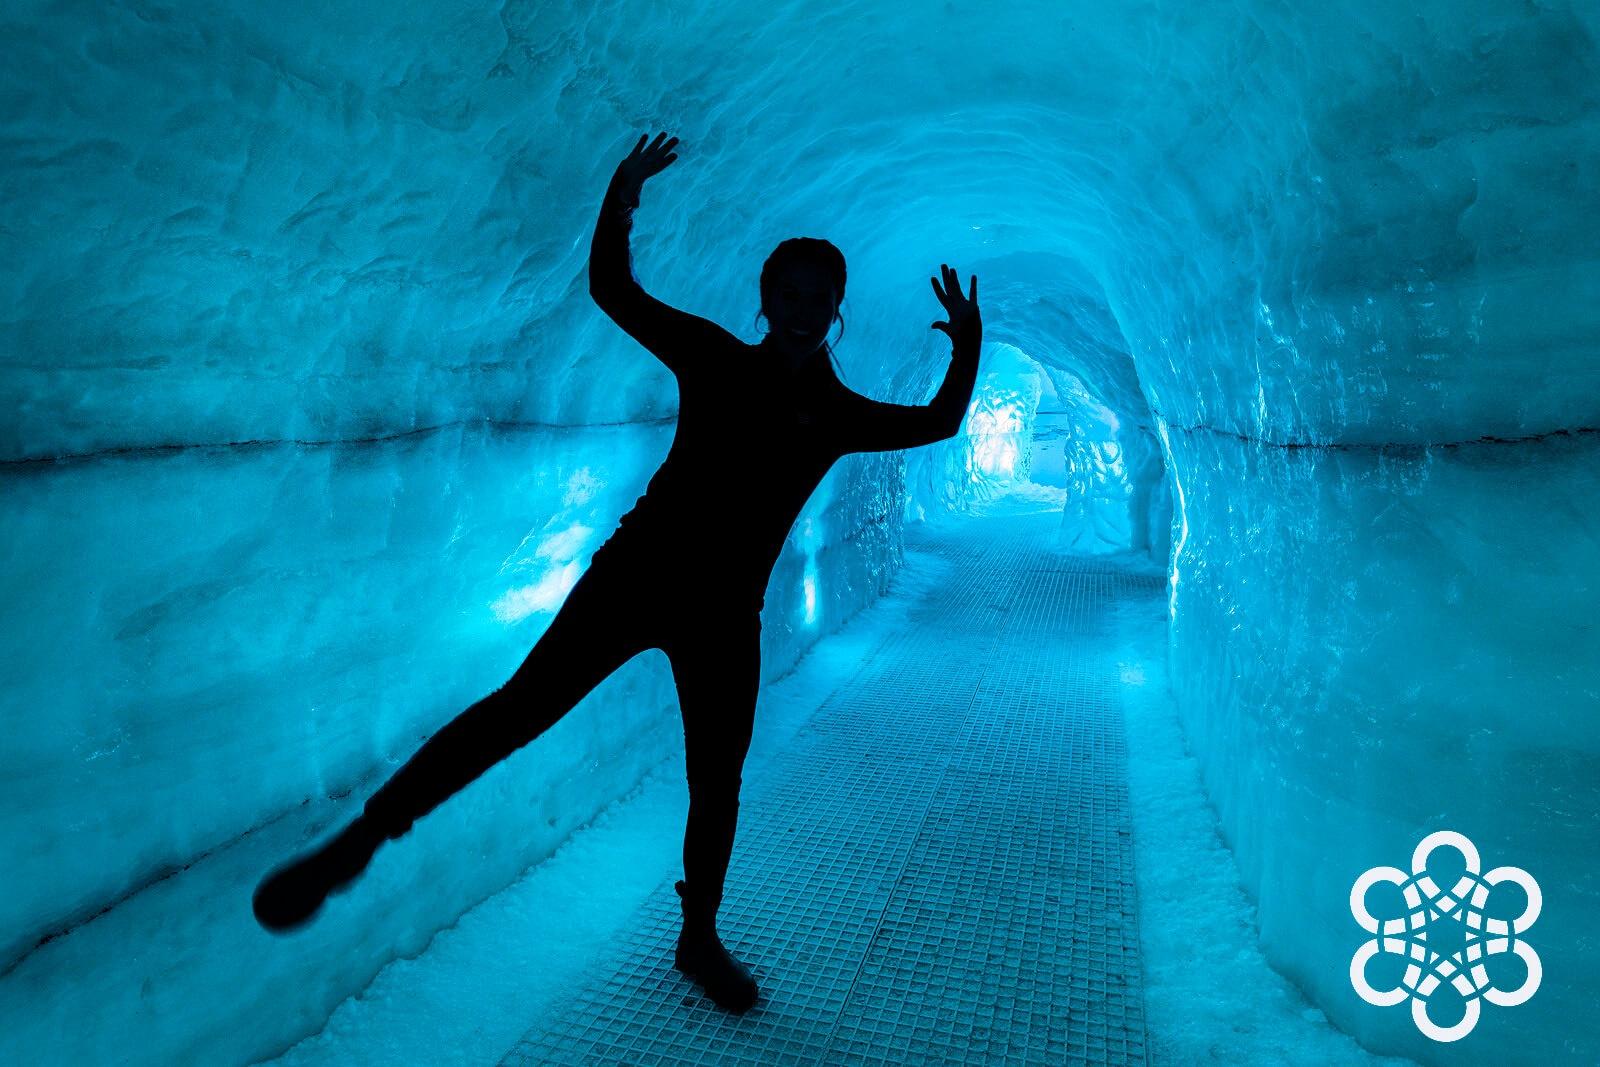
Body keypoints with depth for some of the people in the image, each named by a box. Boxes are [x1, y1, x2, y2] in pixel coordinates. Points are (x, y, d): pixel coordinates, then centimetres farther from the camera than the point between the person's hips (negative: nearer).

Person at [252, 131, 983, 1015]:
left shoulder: (839, 414, 5)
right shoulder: (713, 358, 0)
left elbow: (938, 423, 6)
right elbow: (611, 291, 0)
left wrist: (966, 353, -9)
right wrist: (620, 202, -14)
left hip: (724, 615, 2)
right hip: (638, 569, -2)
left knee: (717, 784, 10)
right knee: (525, 703, -14)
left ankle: (698, 941, 31)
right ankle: (357, 842, -4)